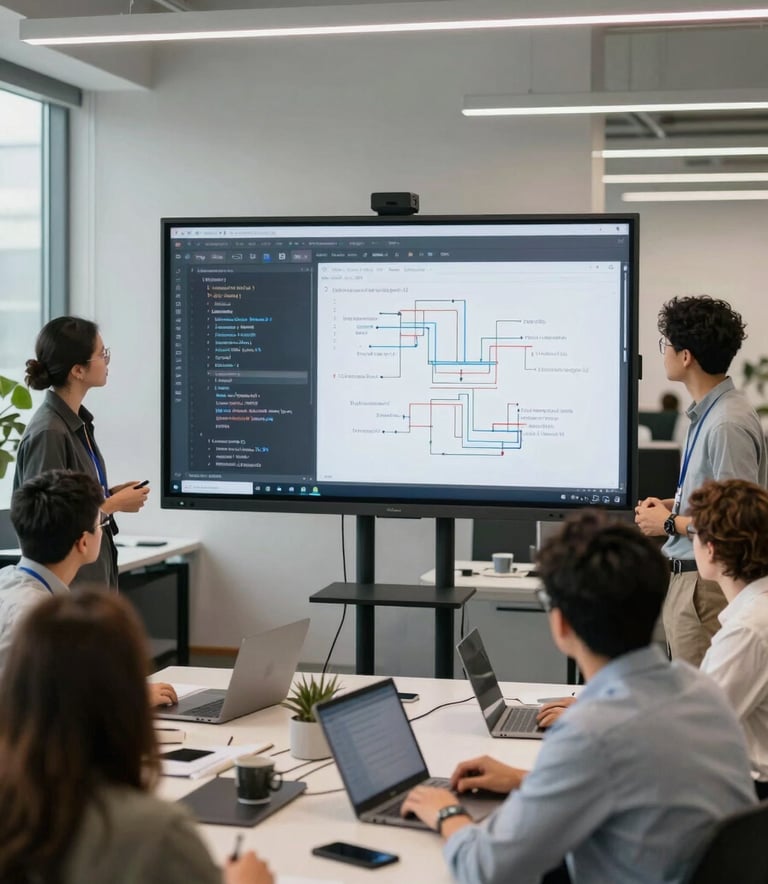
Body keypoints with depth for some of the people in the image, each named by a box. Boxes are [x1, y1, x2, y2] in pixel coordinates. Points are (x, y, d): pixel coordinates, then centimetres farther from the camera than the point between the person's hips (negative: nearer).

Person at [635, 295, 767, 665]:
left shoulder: (727, 425, -22)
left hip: (707, 588, -10)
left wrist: (669, 522, -13)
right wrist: (672, 505, 8)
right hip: (688, 578, 10)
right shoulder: (706, 413, 8)